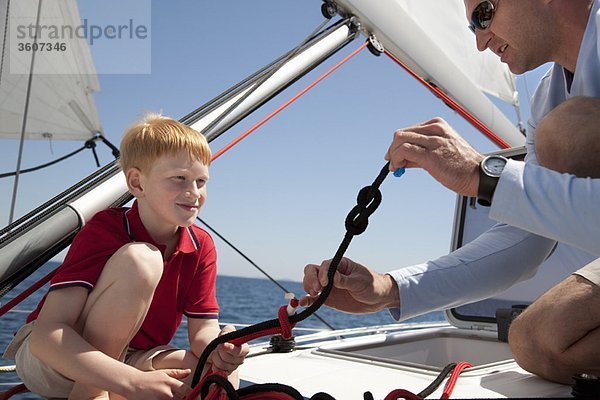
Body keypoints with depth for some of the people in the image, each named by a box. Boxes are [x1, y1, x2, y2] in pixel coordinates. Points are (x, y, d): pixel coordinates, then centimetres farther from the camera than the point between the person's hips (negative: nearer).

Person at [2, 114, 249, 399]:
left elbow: (203, 329, -7)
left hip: (122, 359, 6)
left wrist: (218, 347, -34)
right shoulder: (104, 230, -23)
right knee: (140, 259, -30)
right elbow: (46, 334, -32)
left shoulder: (201, 247, -7)